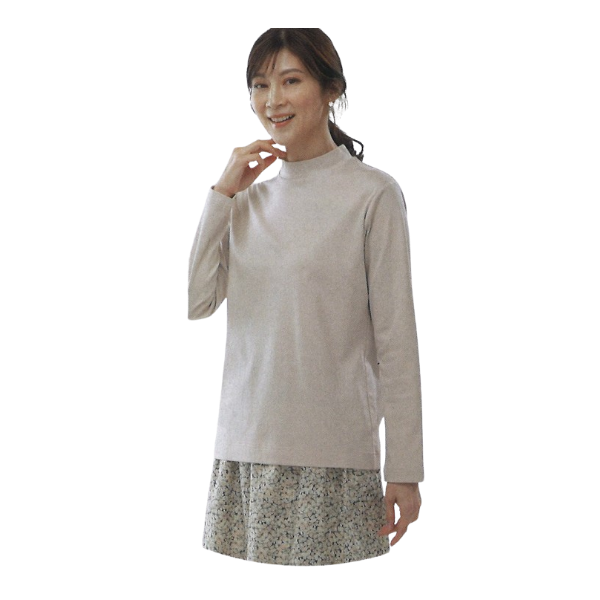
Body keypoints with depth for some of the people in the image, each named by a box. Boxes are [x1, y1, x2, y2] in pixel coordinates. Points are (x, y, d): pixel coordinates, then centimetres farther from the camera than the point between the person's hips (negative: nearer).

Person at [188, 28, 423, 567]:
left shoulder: (373, 193, -4)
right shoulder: (249, 199, 13)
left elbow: (397, 338, -5)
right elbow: (195, 305, 2)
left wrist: (405, 468, -8)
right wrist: (223, 193, 0)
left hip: (333, 454, -4)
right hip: (245, 446, 4)